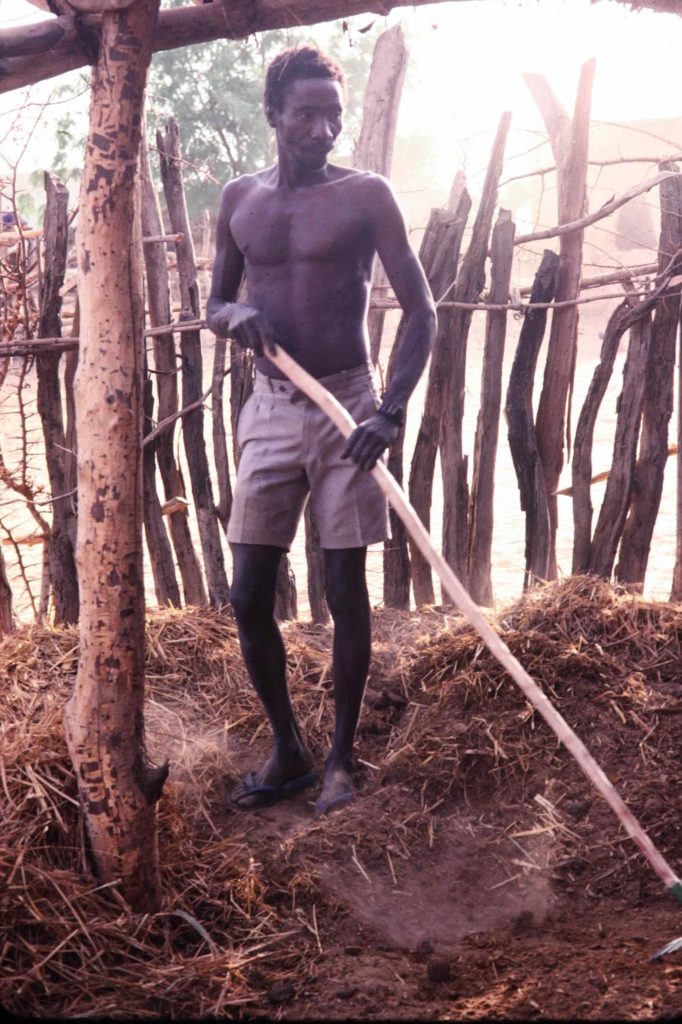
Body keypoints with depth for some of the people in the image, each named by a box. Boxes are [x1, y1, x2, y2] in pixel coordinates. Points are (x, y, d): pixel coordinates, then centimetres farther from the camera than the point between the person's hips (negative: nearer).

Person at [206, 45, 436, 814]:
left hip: (347, 408, -3)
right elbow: (212, 305, 16)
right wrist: (235, 316, -10)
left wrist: (392, 411, -20)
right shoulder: (239, 199, 7)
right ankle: (287, 752, 21)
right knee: (248, 597, 3)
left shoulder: (365, 195, -4)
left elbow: (420, 310, -7)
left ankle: (341, 758, 17)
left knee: (346, 591, 1)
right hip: (270, 410, 4)